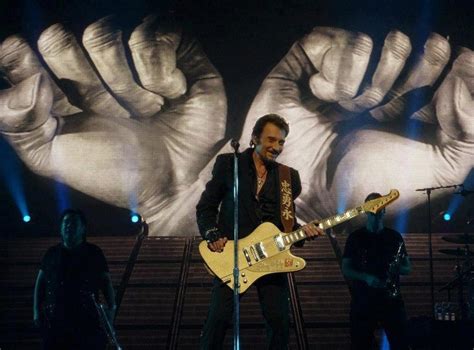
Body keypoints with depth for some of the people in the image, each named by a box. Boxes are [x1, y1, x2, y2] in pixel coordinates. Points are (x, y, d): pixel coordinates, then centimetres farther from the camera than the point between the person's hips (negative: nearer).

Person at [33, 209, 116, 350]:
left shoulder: (94, 252, 10)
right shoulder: (52, 253, 15)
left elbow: (106, 282, 7)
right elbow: (40, 283, 16)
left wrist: (111, 307, -7)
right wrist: (36, 310, 6)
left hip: (87, 322, -2)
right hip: (54, 321, 2)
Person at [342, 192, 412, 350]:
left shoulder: (394, 236, 9)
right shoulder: (355, 237, 5)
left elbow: (408, 268, 12)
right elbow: (345, 269, 1)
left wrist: (397, 268, -11)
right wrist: (366, 277, -16)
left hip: (391, 299, 1)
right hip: (363, 301, -1)